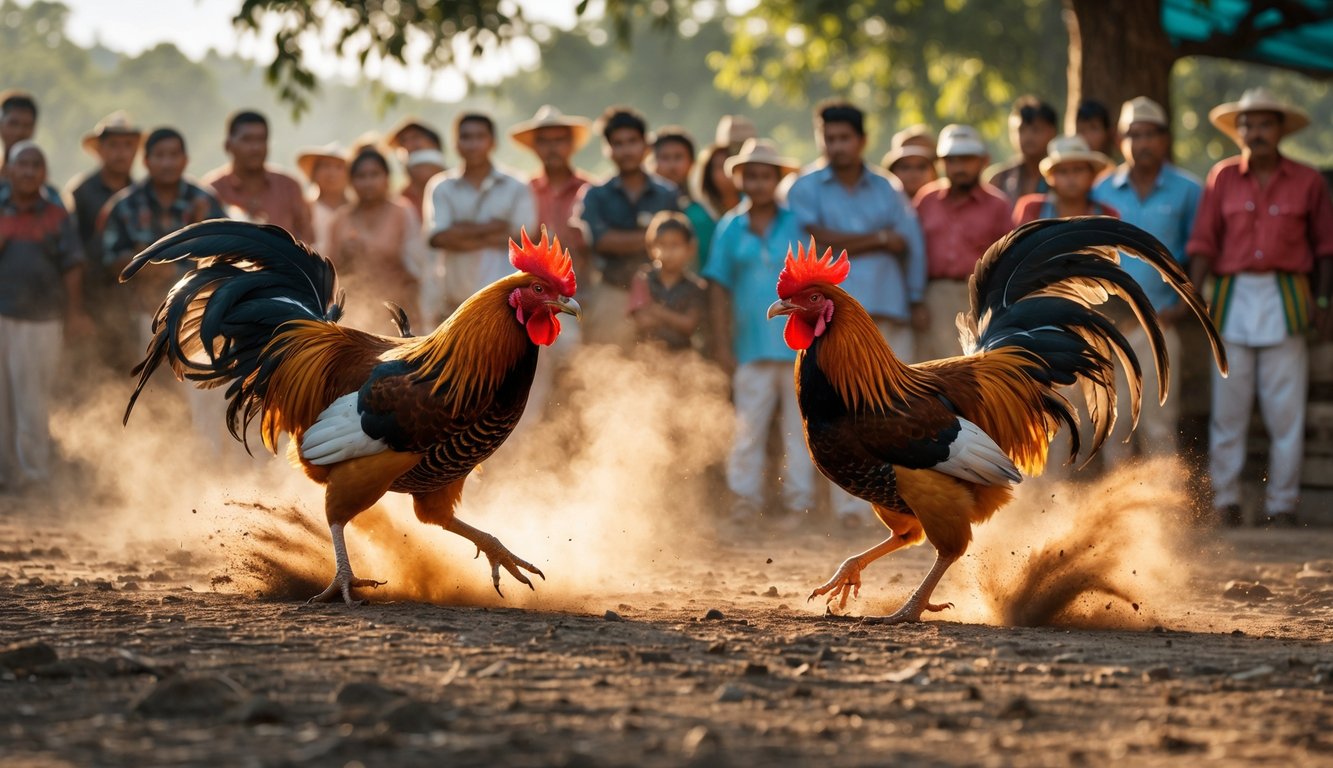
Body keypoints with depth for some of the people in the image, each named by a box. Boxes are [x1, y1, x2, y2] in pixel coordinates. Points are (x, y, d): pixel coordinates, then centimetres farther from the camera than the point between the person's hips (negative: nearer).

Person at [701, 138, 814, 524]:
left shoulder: (797, 224, 5)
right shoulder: (730, 228, 7)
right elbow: (719, 288, 7)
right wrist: (722, 344, 1)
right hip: (752, 347, 1)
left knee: (799, 427, 4)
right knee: (749, 427, -2)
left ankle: (799, 503, 8)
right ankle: (745, 501, 2)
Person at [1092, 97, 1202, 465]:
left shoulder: (1186, 192, 5)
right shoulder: (1101, 190, 10)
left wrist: (1184, 305, -4)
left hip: (1158, 323, -2)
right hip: (1107, 322, 2)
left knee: (1159, 425, -4)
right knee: (1112, 424, 3)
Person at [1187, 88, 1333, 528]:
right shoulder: (1222, 178, 6)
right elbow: (1203, 242, 4)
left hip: (1286, 301, 0)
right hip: (1233, 297, 1)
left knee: (1286, 409, 0)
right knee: (1228, 405, 2)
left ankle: (1282, 506, 7)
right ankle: (1224, 501, 9)